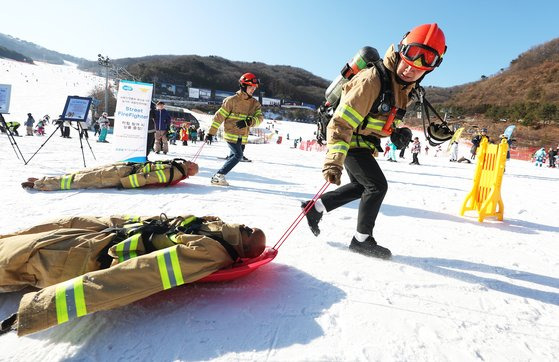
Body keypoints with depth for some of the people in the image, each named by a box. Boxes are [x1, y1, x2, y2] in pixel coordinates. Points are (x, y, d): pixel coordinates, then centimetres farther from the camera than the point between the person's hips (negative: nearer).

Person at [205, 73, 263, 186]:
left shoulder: (255, 103, 7)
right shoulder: (232, 100, -10)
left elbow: (260, 117, -5)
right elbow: (219, 116, -9)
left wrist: (248, 121, -25)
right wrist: (211, 133, -10)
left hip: (242, 137, 7)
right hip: (231, 134, -6)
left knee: (235, 156, 10)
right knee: (238, 155, -16)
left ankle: (218, 176, 23)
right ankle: (219, 175, -6)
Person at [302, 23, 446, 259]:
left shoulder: (405, 85, 0)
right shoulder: (372, 80, -28)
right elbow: (341, 123, -33)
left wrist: (398, 133, -2)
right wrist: (334, 161, -41)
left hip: (364, 140, 9)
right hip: (349, 139, -9)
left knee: (360, 186, 17)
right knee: (377, 186, -9)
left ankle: (315, 207, 26)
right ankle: (362, 240, 6)